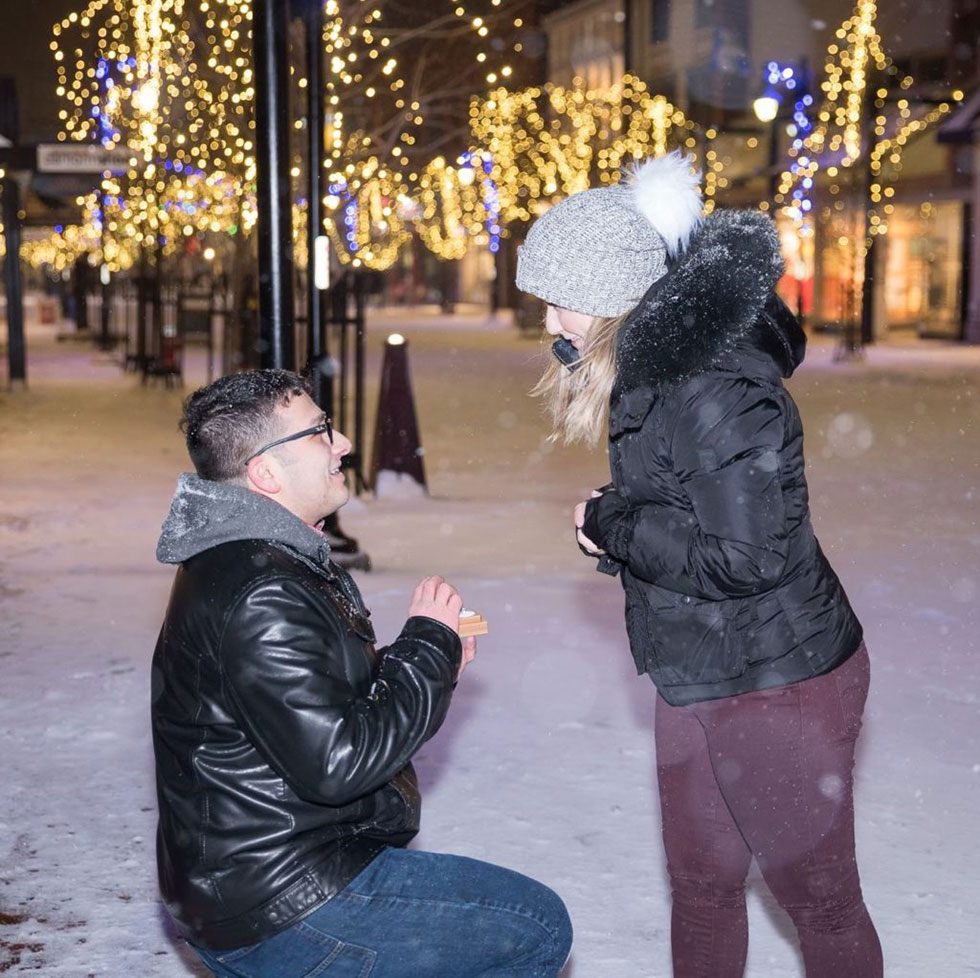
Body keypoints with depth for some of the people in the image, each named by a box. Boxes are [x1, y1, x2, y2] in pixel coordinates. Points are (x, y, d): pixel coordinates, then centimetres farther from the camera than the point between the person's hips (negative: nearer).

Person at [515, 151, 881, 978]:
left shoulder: (717, 388, -25)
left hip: (780, 684, -9)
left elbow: (745, 556, -28)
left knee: (817, 896, 8)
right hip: (697, 679, 10)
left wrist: (610, 523, -17)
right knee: (700, 881, 22)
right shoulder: (649, 371, 5)